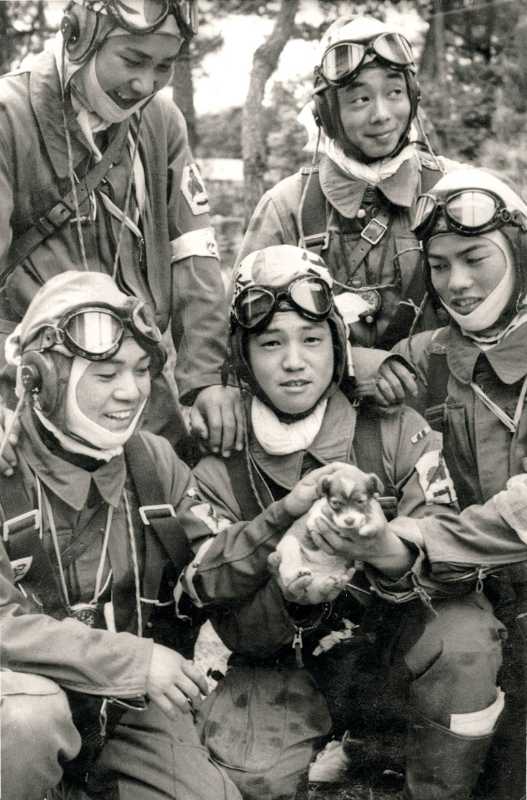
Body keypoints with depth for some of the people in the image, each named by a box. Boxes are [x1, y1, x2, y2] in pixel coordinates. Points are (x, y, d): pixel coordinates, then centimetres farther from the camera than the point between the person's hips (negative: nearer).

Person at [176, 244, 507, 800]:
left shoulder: (397, 432, -7)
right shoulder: (219, 471, -6)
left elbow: (458, 566, -15)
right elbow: (236, 629, -11)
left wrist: (392, 556, -40)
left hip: (395, 657, 1)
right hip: (285, 671, 0)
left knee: (464, 635, -30)